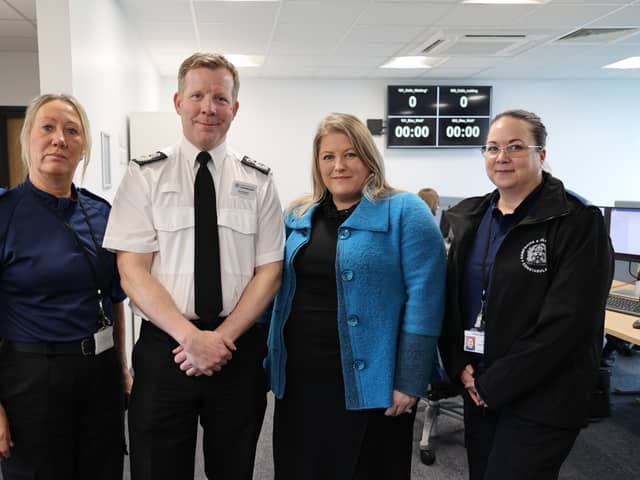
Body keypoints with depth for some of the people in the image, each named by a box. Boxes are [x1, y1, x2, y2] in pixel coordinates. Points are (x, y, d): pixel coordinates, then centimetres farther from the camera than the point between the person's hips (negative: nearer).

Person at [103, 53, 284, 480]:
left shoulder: (258, 181, 3)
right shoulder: (145, 175, -1)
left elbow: (269, 271, 0)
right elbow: (132, 272, -7)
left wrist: (222, 337, -12)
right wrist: (191, 337, -16)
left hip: (239, 349, 2)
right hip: (164, 348, -1)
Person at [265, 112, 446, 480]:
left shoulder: (405, 212, -7)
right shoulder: (298, 217, 10)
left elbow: (423, 299, -12)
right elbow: (276, 288, 15)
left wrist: (410, 382, -14)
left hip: (367, 384, -5)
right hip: (298, 380, 5)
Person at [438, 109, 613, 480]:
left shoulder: (577, 221, -11)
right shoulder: (470, 218, 7)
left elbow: (568, 320, -18)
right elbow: (451, 298, 11)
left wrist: (496, 385, -16)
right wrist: (460, 364, -3)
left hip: (541, 400, -5)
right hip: (479, 391, 6)